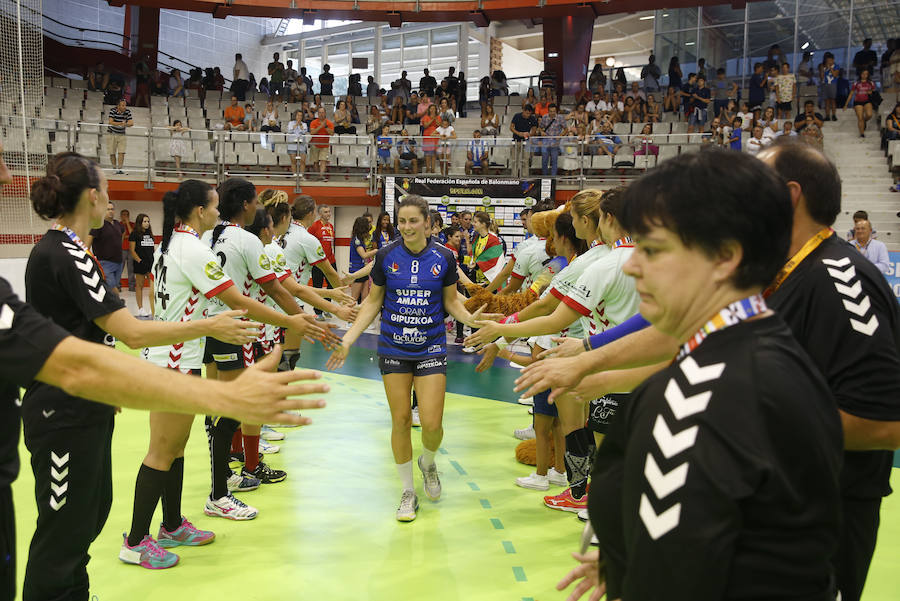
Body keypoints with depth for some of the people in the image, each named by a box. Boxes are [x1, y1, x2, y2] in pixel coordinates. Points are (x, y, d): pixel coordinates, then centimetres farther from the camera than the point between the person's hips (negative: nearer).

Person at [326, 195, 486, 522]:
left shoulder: (444, 257, -4)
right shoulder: (386, 256, -4)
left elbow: (451, 302, 7)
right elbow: (373, 302, 5)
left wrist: (475, 319, -13)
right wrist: (347, 340, -3)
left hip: (431, 348, 0)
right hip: (393, 348, 1)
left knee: (431, 423, -8)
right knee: (400, 419, 2)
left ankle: (428, 461, 28)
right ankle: (408, 491, 20)